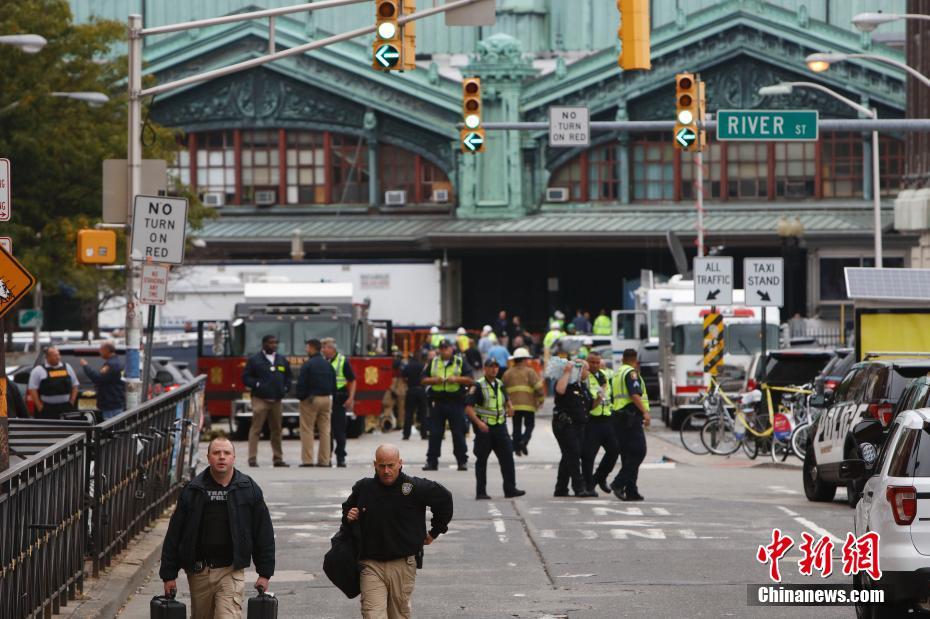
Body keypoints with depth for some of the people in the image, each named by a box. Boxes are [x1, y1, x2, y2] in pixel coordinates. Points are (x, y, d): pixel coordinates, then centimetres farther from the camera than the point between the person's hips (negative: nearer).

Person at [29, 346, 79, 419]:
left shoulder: (67, 367, 12)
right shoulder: (38, 371, -1)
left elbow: (75, 386, 18)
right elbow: (32, 389, -3)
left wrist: (72, 402, 6)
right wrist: (39, 406, -9)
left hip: (65, 407, 4)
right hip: (47, 409, -4)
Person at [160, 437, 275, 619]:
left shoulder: (249, 489, 2)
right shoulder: (192, 491, 2)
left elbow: (264, 534, 6)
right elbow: (174, 534, 5)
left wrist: (265, 573, 4)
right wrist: (169, 575, 3)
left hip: (231, 571, -2)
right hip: (198, 572, 2)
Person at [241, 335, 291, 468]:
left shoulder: (282, 360, 15)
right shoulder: (254, 360, 1)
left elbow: (288, 376, 24)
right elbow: (246, 378, 0)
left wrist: (286, 388, 8)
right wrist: (257, 385, -13)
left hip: (276, 400, 5)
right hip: (260, 400, -5)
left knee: (276, 430, 9)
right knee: (256, 428, -9)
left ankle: (278, 458, 14)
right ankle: (252, 458, -10)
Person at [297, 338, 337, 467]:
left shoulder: (307, 365, -11)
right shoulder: (328, 365, 9)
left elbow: (301, 384, -12)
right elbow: (334, 384, 13)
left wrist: (300, 397, 0)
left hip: (310, 399, -6)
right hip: (327, 399, 6)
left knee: (307, 430, -1)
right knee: (325, 430, 8)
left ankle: (307, 460, -6)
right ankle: (325, 460, 8)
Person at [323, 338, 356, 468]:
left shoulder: (343, 361, -3)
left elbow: (352, 381, -2)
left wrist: (350, 398, -11)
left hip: (338, 400, -4)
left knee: (339, 430, -2)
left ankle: (341, 458, 3)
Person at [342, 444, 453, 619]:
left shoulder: (416, 488, -5)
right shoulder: (363, 488, 4)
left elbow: (444, 499, 10)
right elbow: (347, 508, 24)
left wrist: (435, 532, 14)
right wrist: (348, 518, 0)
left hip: (403, 565, -1)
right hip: (371, 564, 1)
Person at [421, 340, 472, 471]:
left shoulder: (460, 362, 6)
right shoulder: (433, 362, 12)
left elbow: (471, 380, 1)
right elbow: (423, 380, 9)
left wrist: (456, 379, -15)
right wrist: (434, 380, -11)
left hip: (456, 403, -2)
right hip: (437, 402, 2)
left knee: (458, 434, -1)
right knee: (435, 433, 1)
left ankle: (462, 461, 6)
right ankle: (432, 461, 6)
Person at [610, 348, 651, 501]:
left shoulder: (617, 374, 21)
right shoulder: (631, 372, -7)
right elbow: (634, 394, -20)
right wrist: (645, 412, -24)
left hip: (618, 414, 10)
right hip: (631, 416, -10)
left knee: (627, 454, 9)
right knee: (638, 452, -11)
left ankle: (631, 491, 6)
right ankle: (619, 483, -21)